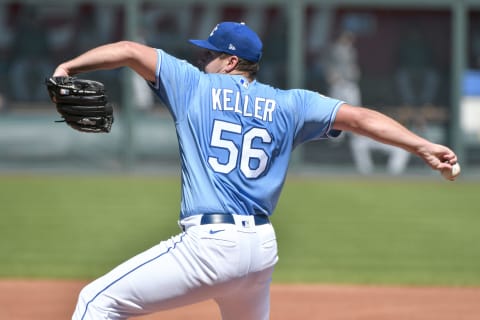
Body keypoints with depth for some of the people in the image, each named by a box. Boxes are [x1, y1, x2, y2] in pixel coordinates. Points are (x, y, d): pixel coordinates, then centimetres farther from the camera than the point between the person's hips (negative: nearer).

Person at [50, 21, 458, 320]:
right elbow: (358, 117, 7)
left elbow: (130, 51, 1)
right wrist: (422, 146, 3)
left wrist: (68, 68, 8)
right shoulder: (288, 105, 13)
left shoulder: (196, 85, 6)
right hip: (263, 248, 6)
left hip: (209, 244, -5)